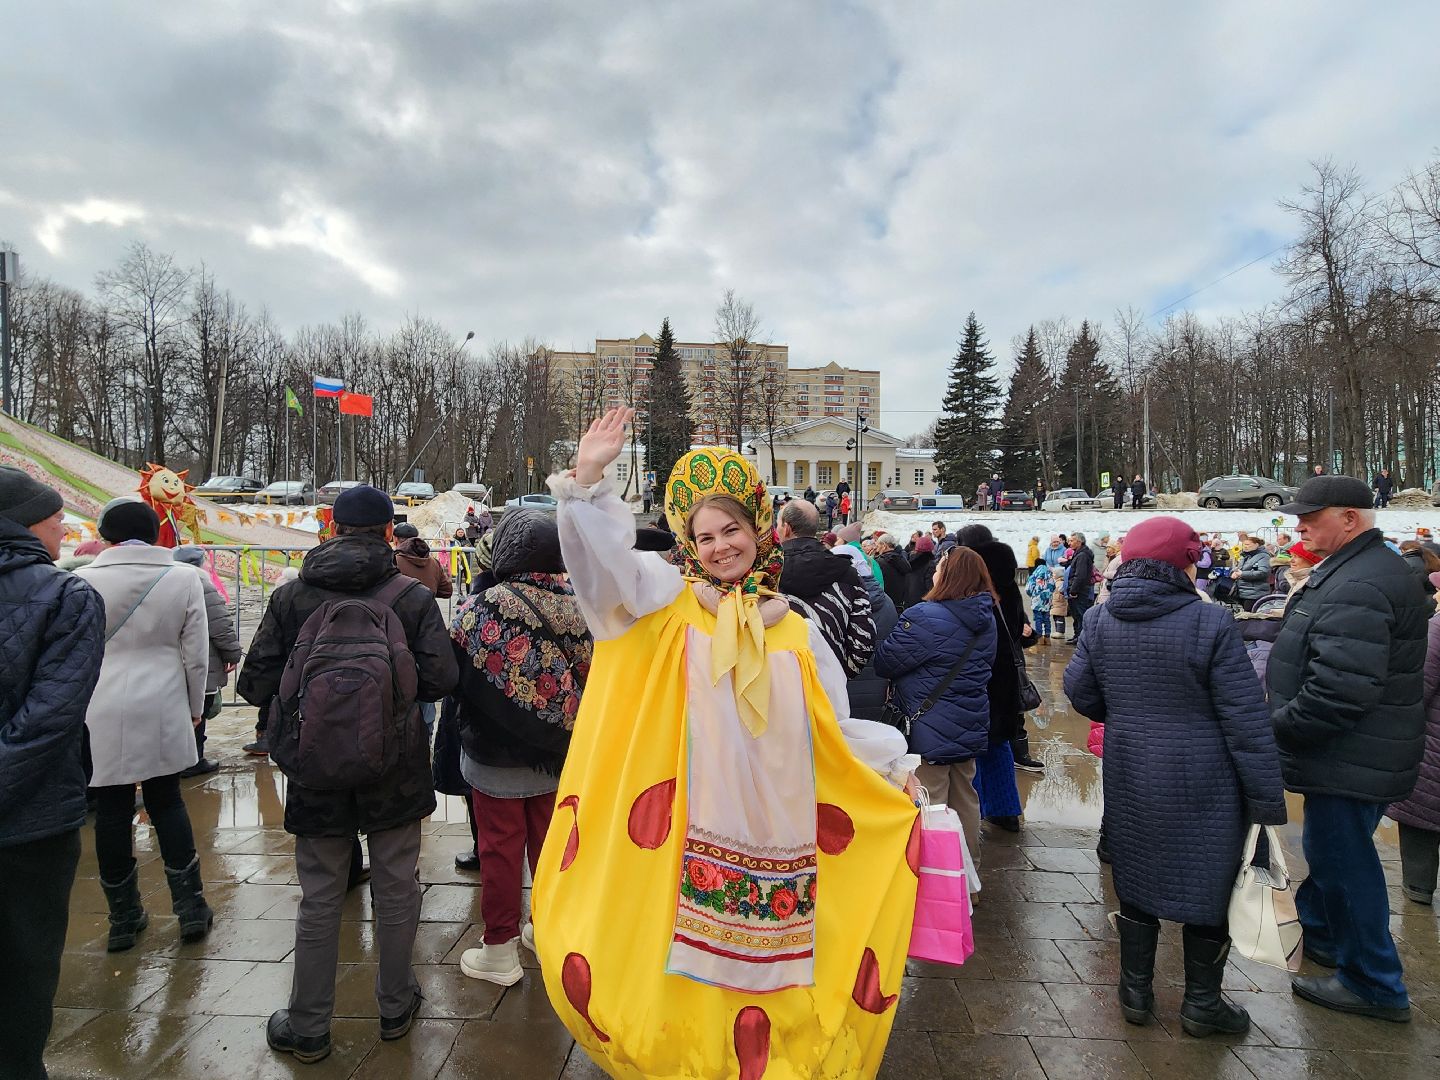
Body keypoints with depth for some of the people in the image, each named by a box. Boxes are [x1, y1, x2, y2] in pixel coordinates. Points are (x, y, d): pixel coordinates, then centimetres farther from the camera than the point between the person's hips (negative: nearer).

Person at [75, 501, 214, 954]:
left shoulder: (83, 581, -5)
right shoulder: (184, 578, -3)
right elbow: (197, 655, 0)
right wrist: (194, 708, 12)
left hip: (102, 715, -1)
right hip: (162, 709, 1)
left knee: (112, 810, 10)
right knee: (167, 801, 14)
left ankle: (124, 917, 22)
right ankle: (190, 907, 16)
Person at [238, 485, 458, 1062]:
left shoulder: (291, 595, -6)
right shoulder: (415, 597, -10)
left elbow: (255, 683, -6)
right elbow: (440, 678, -14)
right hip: (395, 773, -1)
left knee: (319, 901, 15)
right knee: (395, 893, 15)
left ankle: (308, 1028, 29)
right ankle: (395, 1007, 32)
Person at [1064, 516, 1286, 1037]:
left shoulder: (1100, 620, -5)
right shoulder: (1211, 623, -16)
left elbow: (1081, 693, 2)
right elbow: (1246, 719, -14)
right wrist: (1267, 799, -8)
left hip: (1129, 775, 4)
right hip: (1204, 782, -3)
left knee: (1136, 877, 17)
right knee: (1208, 883, 14)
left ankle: (1136, 990, 30)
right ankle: (1202, 1003, 29)